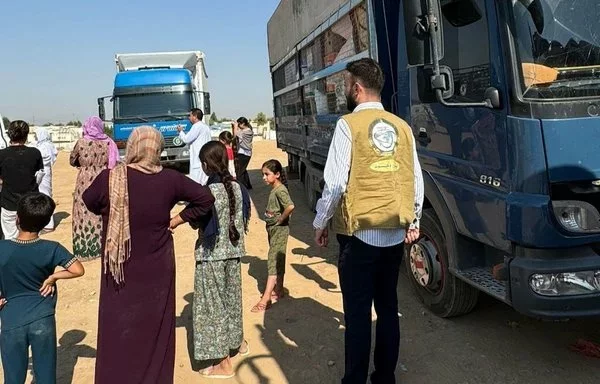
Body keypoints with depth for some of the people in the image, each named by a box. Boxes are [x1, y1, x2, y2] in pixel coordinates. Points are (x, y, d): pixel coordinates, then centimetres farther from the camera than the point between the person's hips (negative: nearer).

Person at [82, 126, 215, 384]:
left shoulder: (109, 178, -14)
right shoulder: (169, 179, -10)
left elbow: (89, 201, 5)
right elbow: (205, 198, 0)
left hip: (121, 272, -1)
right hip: (157, 271, 1)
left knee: (119, 333, 14)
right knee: (155, 328, 16)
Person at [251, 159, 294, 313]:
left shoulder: (280, 190, -18)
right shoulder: (273, 190, 10)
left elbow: (290, 206, -34)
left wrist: (281, 219, -20)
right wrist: (274, 219, 7)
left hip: (279, 229, -9)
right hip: (272, 228, 9)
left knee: (273, 262, -10)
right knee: (278, 261, 16)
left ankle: (266, 298, -11)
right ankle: (278, 291, 27)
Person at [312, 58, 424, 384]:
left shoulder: (349, 124, -9)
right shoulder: (402, 127, 6)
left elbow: (335, 182, -12)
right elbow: (416, 179, 8)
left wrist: (320, 223, 0)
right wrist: (413, 221, 20)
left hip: (359, 234, -5)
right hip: (395, 234, 6)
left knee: (357, 312, 4)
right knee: (388, 308, 15)